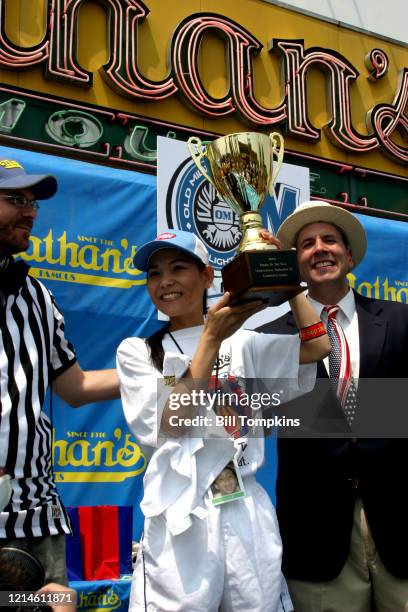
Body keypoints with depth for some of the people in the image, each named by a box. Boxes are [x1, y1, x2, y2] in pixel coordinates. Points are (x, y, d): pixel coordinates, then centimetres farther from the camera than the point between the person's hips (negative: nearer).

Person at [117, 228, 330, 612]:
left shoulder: (242, 343, 7)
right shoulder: (136, 351, 5)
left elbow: (318, 347, -6)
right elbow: (171, 425, -8)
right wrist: (210, 339, -12)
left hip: (245, 511, 2)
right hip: (179, 516, -1)